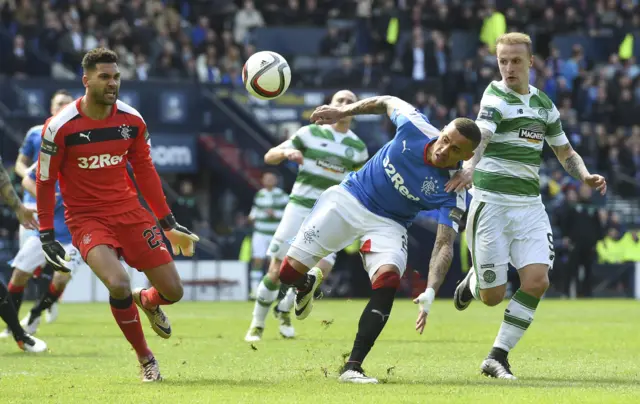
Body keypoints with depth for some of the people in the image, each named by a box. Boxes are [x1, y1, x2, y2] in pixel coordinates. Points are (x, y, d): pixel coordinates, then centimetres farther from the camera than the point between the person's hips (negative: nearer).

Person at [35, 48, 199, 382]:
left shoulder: (131, 121, -1)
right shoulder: (60, 127, -13)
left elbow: (145, 173, 12)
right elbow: (45, 181, -3)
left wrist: (168, 223, 13)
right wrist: (46, 235, -4)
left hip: (129, 212, 4)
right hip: (87, 218, -4)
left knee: (172, 291, -2)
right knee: (118, 284, -29)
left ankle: (147, 301, 38)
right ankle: (145, 359, -6)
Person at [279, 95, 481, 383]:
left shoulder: (452, 194, -23)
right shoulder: (414, 126, -20)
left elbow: (444, 245, -29)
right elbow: (388, 102, 1)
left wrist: (430, 292, -43)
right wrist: (344, 111, 4)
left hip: (388, 225, -1)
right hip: (348, 199, 1)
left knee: (388, 280, -29)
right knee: (289, 272, -6)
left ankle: (352, 367, -21)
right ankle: (308, 283, 35)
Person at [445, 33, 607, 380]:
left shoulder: (544, 104, 12)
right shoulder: (495, 97, -8)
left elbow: (564, 151, 24)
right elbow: (481, 136, -29)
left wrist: (584, 175, 3)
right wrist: (469, 167, -50)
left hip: (529, 204, 5)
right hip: (491, 202, -5)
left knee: (537, 280, -12)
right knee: (493, 296, -4)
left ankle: (498, 357, 0)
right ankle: (475, 280, 35)